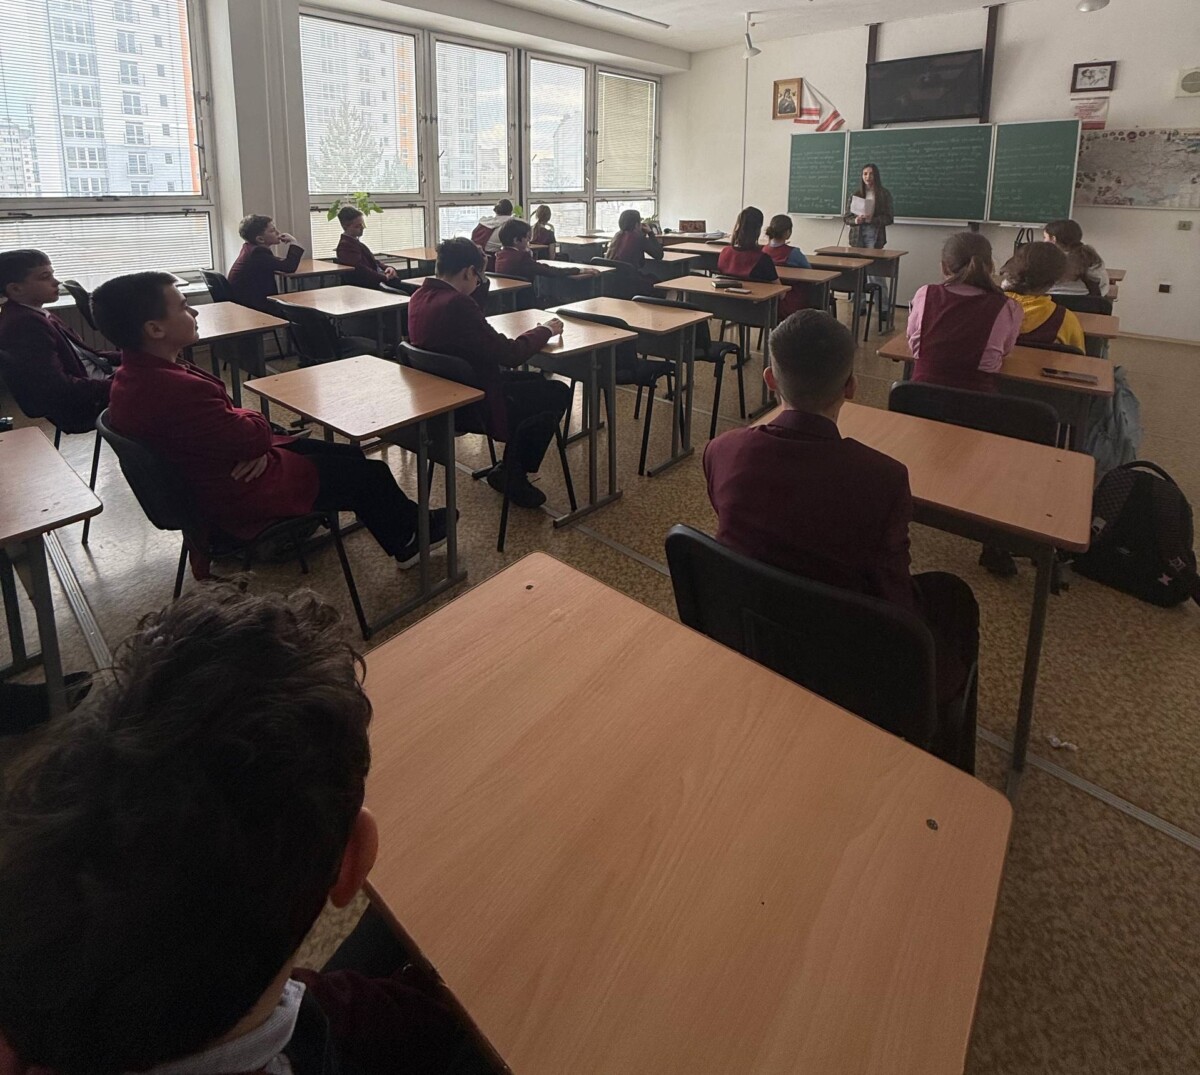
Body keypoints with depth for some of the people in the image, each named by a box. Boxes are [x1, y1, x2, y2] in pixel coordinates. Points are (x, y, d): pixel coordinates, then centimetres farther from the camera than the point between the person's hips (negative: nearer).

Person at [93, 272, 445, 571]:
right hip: (241, 496, -10)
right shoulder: (177, 390, -35)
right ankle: (413, 533, 33)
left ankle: (404, 539, 34)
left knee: (348, 456, 20)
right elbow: (253, 435, -27)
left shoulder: (136, 374, -2)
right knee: (369, 473, 7)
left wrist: (255, 447, -15)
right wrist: (254, 420, -4)